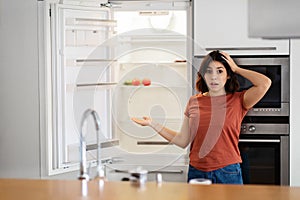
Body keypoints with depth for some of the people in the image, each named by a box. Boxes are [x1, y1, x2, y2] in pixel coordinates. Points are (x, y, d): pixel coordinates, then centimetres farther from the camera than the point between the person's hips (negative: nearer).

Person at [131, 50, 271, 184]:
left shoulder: (237, 101, -1)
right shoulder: (194, 101, 8)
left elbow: (265, 83, -18)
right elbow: (182, 141, 8)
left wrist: (236, 69, -5)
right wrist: (152, 124, 4)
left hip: (228, 174, -2)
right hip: (196, 173, 3)